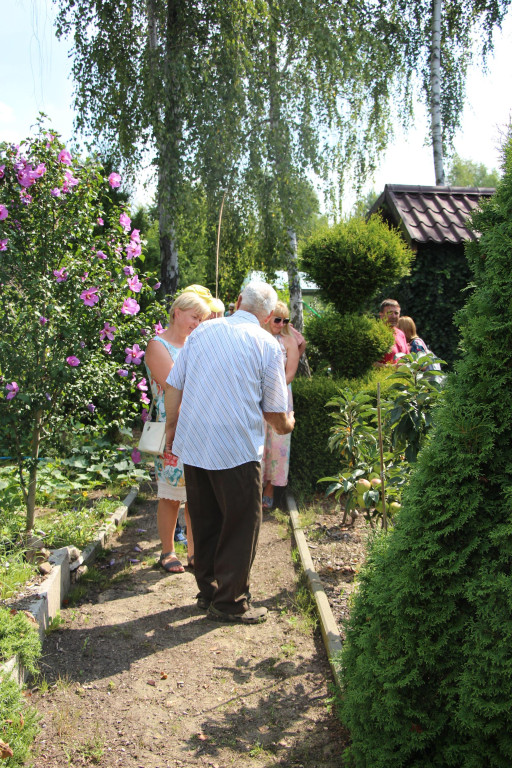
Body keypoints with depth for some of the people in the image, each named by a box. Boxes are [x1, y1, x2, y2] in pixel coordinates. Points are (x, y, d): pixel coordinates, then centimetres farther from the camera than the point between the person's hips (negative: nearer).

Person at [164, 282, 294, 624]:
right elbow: (274, 410, 0)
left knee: (205, 522, 17)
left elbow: (173, 387, 8)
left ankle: (208, 590, 30)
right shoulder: (268, 344, -3)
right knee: (241, 525, 9)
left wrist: (172, 428, 20)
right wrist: (287, 423, 22)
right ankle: (230, 602, 16)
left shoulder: (202, 331, 8)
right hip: (238, 448, -5)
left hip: (193, 444, 5)